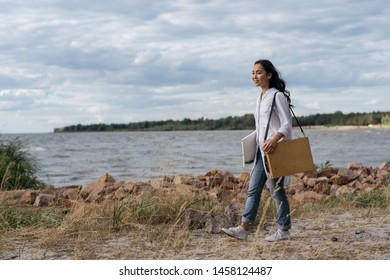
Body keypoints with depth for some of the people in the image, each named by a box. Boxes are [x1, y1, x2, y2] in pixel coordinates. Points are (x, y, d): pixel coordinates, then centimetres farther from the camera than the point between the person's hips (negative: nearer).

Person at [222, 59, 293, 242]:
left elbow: (287, 124, -16)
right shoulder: (260, 98, 15)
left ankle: (284, 230, 9)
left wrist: (274, 140, -30)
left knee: (276, 190, -1)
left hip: (275, 150, -8)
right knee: (253, 189, 3)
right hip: (262, 150, 8)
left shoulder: (277, 96, -10)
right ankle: (244, 228, 2)